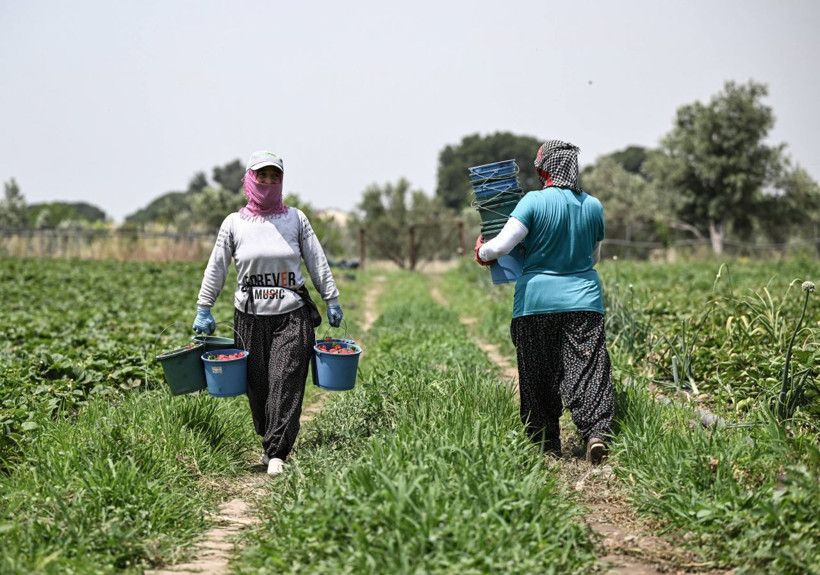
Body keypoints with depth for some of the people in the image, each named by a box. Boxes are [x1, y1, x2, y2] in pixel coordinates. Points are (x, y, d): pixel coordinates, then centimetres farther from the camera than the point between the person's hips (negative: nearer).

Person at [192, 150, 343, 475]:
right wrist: (203, 309, 7)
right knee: (257, 386, 4)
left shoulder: (295, 219, 5)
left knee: (285, 383, -9)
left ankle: (277, 453, -8)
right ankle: (267, 441, 23)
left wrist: (332, 300, 7)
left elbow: (317, 262, 9)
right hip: (250, 318, 1)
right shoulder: (234, 223, 5)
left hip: (292, 316, -1)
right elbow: (216, 268, 9)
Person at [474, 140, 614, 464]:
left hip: (536, 302, -2)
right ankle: (596, 432, -18)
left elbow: (502, 245, -12)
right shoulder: (593, 206, 6)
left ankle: (547, 446, 12)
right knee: (587, 370, -1)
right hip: (583, 300, 2)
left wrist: (482, 252, 8)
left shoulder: (534, 201, -8)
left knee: (539, 376, 7)